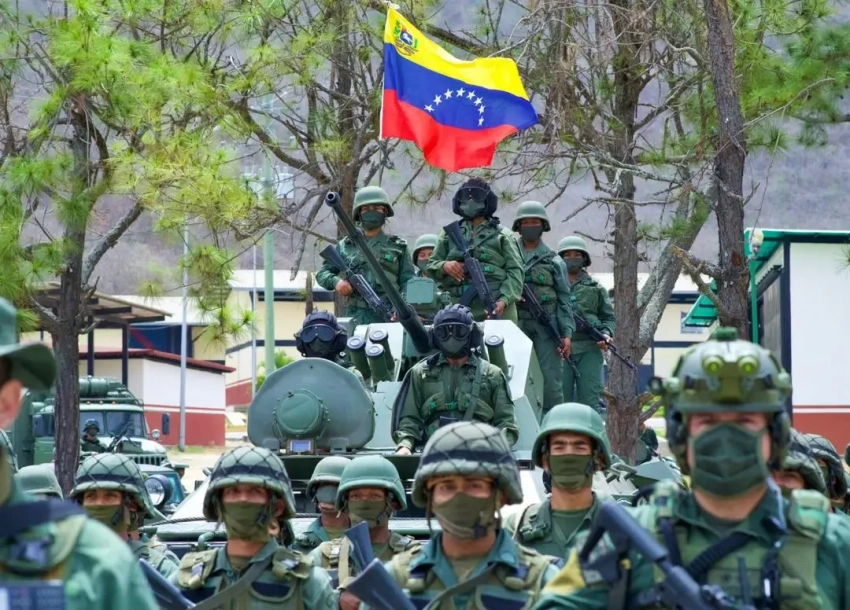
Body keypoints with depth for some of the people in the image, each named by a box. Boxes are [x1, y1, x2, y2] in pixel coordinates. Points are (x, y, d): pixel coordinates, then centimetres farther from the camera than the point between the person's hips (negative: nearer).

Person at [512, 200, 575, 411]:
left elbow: (564, 300, 6)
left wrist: (567, 333, -2)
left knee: (551, 379, -5)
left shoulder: (553, 261, 8)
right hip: (517, 323, 1)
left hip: (546, 325, -1)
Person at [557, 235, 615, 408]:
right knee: (561, 399, -2)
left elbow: (608, 317, 19)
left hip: (589, 350, 1)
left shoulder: (595, 288, 16)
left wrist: (606, 334, -2)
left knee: (590, 400, -5)